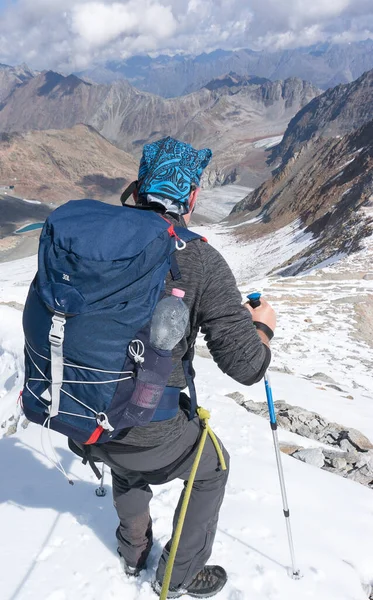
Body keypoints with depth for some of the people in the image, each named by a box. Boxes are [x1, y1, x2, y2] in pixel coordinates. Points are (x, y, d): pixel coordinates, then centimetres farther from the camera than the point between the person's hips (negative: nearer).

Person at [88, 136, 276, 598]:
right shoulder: (202, 261, -19)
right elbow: (246, 365, -18)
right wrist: (262, 325, 3)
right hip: (146, 434, -5)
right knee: (213, 467, 27)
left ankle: (133, 552, 58)